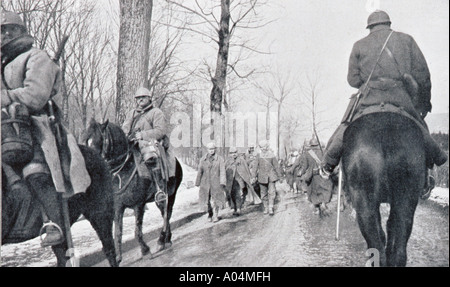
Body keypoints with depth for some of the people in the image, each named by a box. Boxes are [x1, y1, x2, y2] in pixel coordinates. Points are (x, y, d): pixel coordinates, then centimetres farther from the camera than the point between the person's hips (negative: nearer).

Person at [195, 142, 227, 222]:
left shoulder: (220, 159, 1)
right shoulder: (203, 160, 8)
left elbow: (222, 171, -5)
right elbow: (200, 172, 11)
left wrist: (222, 182, -14)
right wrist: (198, 183, 11)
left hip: (216, 183, -2)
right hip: (205, 183, 2)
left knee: (215, 199, -2)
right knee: (206, 200, 4)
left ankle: (215, 215, 13)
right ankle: (210, 213, 27)